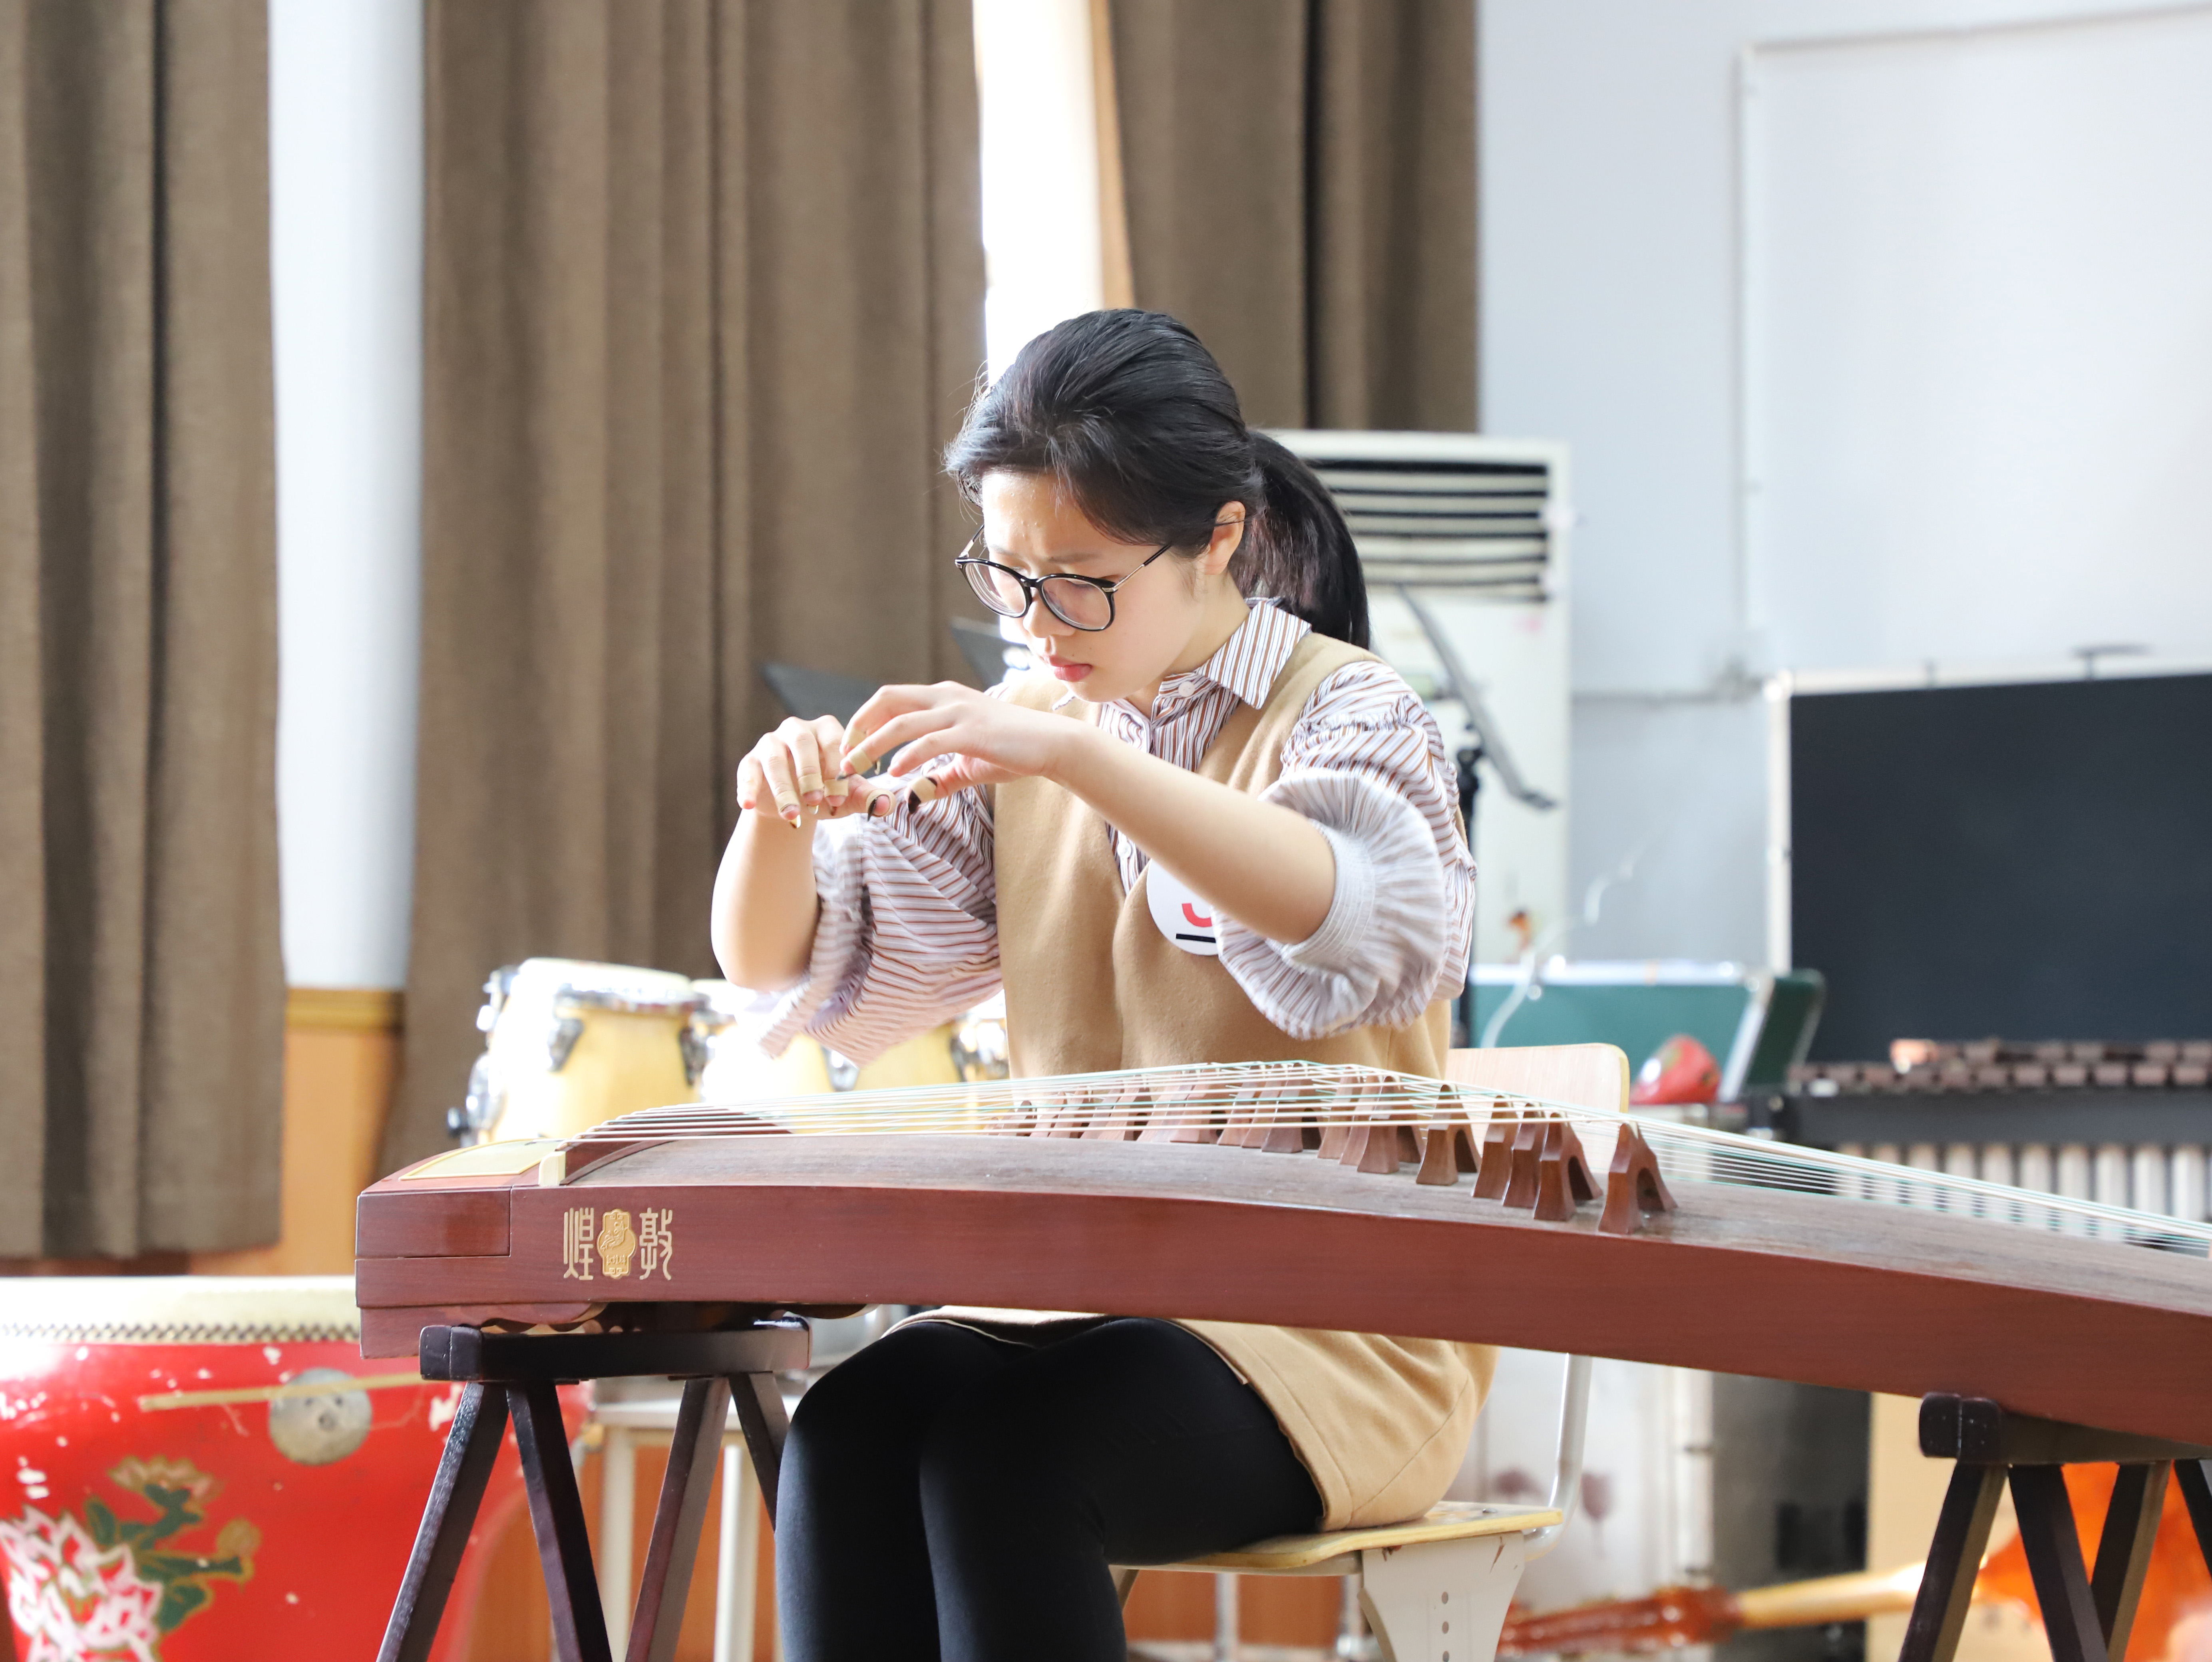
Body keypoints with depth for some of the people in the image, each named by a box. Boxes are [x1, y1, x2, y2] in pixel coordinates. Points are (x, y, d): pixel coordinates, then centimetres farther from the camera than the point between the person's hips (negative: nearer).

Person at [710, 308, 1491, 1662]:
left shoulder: (1343, 713, -4)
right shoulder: (1018, 743, 13)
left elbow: (1378, 928, -28)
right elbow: (783, 961, 13)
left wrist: (1077, 754, -35)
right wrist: (781, 821, -11)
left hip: (1334, 1320, -5)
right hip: (1079, 1297, 5)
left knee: (997, 1445, -32)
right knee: (854, 1419, -27)